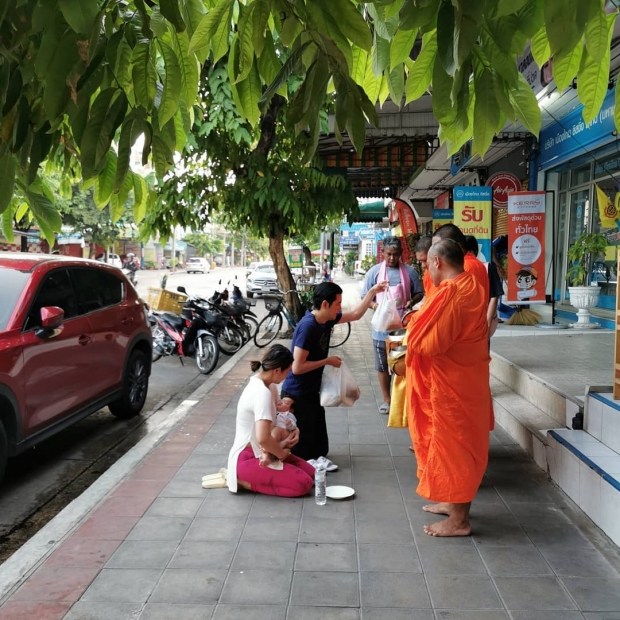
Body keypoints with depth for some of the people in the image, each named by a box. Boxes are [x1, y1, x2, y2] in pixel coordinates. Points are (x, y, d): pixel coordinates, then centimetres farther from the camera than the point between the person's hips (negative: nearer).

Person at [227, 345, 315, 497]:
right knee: (303, 484, -16)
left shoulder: (264, 385, 4)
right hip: (247, 458, -10)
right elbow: (263, 438, -37)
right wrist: (281, 453, -17)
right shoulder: (262, 393, -27)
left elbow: (276, 415, 20)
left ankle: (244, 475, 9)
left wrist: (292, 429, 0)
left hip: (258, 452, 10)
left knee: (311, 473, 5)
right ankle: (243, 480, -6)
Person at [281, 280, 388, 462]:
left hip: (311, 391, 9)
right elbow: (297, 367, -29)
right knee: (302, 441, 3)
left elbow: (355, 314, 12)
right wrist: (328, 361, -19)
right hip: (297, 394, -9)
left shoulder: (326, 319, -2)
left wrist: (372, 292, 4)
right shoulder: (308, 327, -28)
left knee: (317, 435, 22)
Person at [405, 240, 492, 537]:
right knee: (464, 440, 18)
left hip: (450, 382, -10)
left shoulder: (449, 293, -23)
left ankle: (458, 520, 10)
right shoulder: (473, 287, 7)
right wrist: (422, 322, 10)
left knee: (451, 443, 0)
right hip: (468, 376, 10)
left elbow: (428, 343, -22)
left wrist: (413, 326, -4)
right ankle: (455, 501, 32)